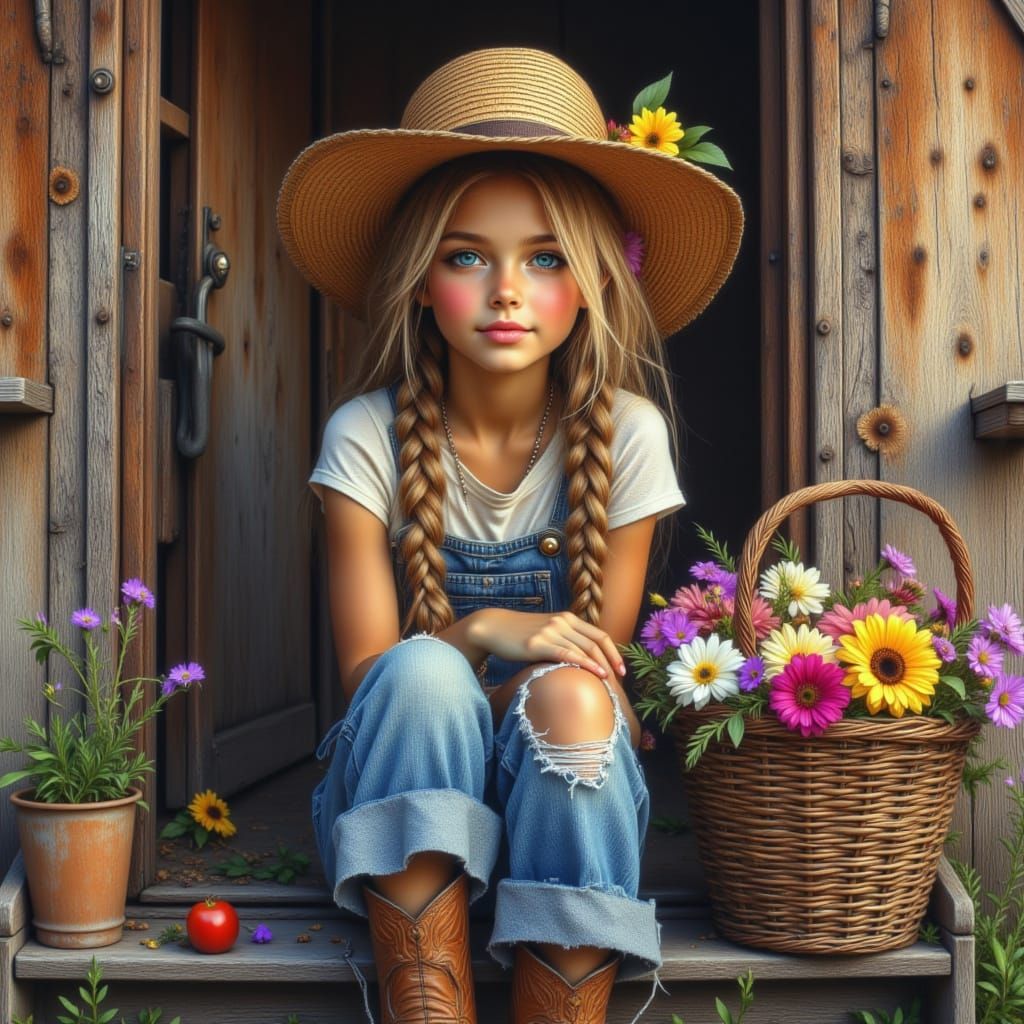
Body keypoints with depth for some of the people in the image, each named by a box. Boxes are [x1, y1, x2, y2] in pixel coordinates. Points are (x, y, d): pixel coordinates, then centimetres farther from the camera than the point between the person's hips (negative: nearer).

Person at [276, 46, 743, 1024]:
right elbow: (369, 677, -9)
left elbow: (599, 666, -2)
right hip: (403, 794, 0)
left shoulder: (624, 434, -10)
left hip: (564, 793, 1)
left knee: (571, 699, -32)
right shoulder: (368, 436, -11)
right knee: (423, 672, -32)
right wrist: (482, 634, -24)